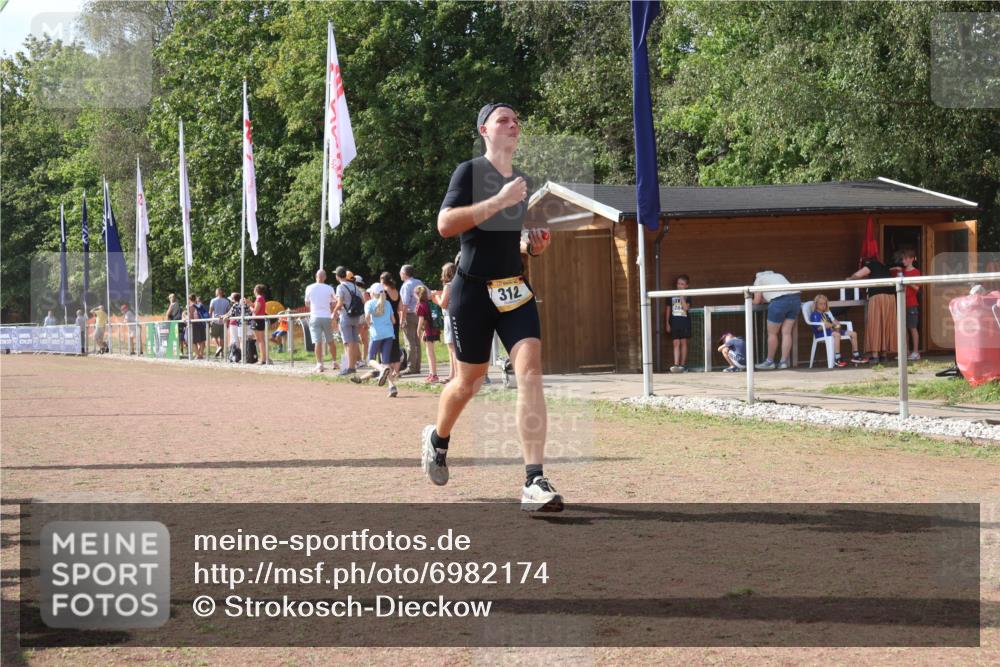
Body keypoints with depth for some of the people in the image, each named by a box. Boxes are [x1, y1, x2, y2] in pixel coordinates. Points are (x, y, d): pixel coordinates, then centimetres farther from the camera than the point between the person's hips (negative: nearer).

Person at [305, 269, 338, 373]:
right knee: (330, 341, 14)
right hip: (327, 317, 1)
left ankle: (319, 365, -10)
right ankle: (335, 362, 21)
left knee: (318, 342, -3)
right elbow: (332, 305, 2)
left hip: (315, 317, -1)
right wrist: (333, 315, 19)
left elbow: (307, 303, 12)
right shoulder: (329, 289, -1)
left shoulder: (309, 288, 0)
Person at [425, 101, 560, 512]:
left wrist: (533, 246, 5)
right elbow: (445, 224, -22)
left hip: (515, 289, 4)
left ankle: (534, 482, -21)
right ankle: (437, 439, 43)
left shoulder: (522, 181, 14)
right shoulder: (470, 172, -7)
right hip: (473, 290, -4)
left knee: (530, 370, -15)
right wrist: (499, 200, -25)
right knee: (471, 380, 9)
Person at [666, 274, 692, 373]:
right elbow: (668, 309, 10)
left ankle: (683, 365, 7)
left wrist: (681, 297, -15)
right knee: (676, 343, -4)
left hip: (684, 322, -1)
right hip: (674, 323, 1)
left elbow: (686, 308, -15)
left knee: (683, 342, 3)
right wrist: (667, 323, 6)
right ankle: (676, 365, -12)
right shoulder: (672, 295, 7)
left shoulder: (687, 297, 1)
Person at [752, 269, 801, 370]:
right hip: (796, 297, 6)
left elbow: (757, 301, 12)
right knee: (786, 332, 9)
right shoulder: (778, 275, 35)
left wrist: (751, 302, 34)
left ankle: (770, 362, 13)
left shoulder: (759, 279, 18)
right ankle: (784, 362, 8)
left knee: (772, 333, 7)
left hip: (779, 301, -6)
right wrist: (765, 299, 38)